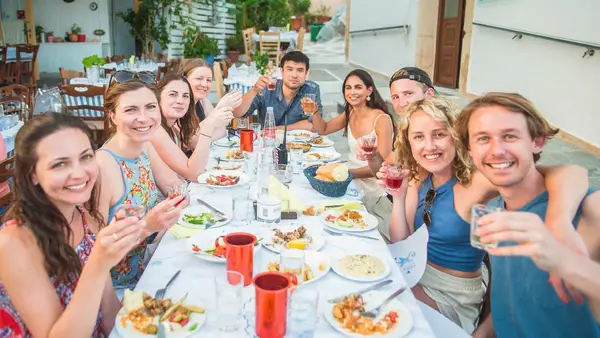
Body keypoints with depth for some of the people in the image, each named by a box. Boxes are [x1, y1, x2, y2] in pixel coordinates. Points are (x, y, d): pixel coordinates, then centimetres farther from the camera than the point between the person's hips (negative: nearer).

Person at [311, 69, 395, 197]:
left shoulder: (382, 119, -17)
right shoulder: (350, 114, 3)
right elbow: (323, 129, 16)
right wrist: (314, 112, -3)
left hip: (371, 191, -6)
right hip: (350, 182, 6)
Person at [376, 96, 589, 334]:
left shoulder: (474, 181, -24)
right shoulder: (419, 179, -5)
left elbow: (572, 175, -37)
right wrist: (398, 197, -17)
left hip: (453, 295, -5)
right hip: (413, 274, 5)